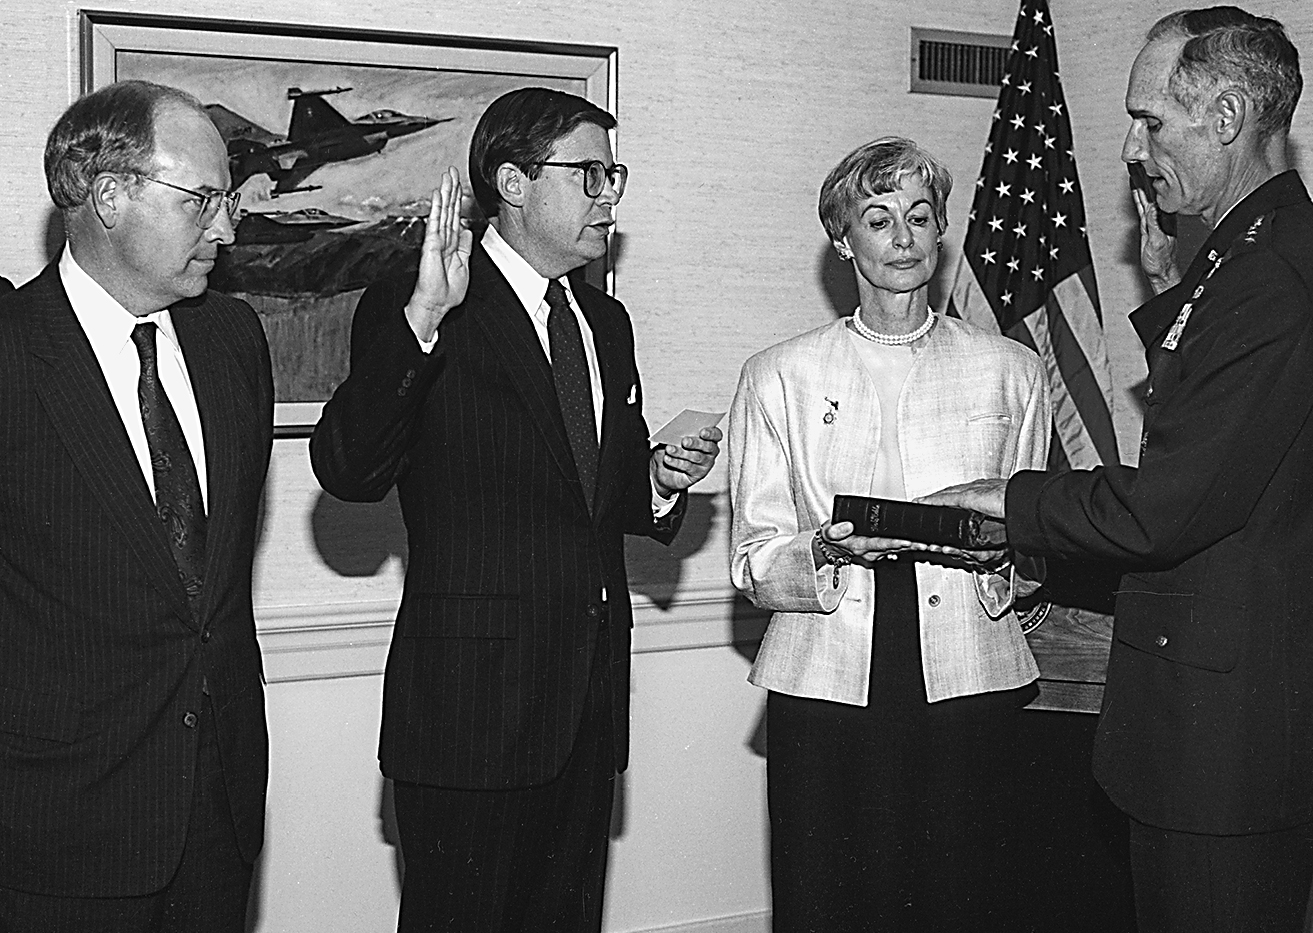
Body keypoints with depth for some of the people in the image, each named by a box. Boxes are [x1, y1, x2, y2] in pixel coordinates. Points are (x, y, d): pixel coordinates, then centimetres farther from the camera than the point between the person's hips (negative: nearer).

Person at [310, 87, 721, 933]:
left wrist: (660, 480, 1)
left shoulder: (607, 322, 16)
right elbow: (348, 474, -22)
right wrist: (422, 318, -32)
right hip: (472, 702, -6)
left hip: (591, 704, 7)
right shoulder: (412, 316, -7)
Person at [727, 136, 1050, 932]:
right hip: (825, 681, 0)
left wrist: (998, 550, -7)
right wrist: (826, 552, -15)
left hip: (969, 681, 1)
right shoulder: (780, 376, 8)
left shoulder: (1012, 371, 11)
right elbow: (752, 562, 5)